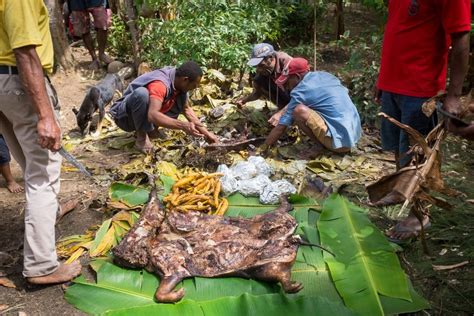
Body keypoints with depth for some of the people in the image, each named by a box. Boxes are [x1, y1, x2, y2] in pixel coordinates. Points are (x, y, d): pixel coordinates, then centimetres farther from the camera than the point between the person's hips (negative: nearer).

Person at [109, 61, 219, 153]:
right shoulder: (160, 84, -33)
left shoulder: (178, 80, -8)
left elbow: (186, 109, 4)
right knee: (141, 92, -38)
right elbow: (153, 115, -46)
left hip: (146, 116, 7)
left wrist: (205, 132, -2)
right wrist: (183, 126, -53)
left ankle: (151, 130, -1)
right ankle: (141, 137, -19)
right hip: (125, 116, -7)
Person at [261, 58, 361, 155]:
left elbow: (281, 127, -4)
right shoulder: (324, 75, 11)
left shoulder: (300, 91, -10)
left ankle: (324, 148, -3)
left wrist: (263, 148, 5)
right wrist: (281, 113, 27)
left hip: (340, 140, -9)